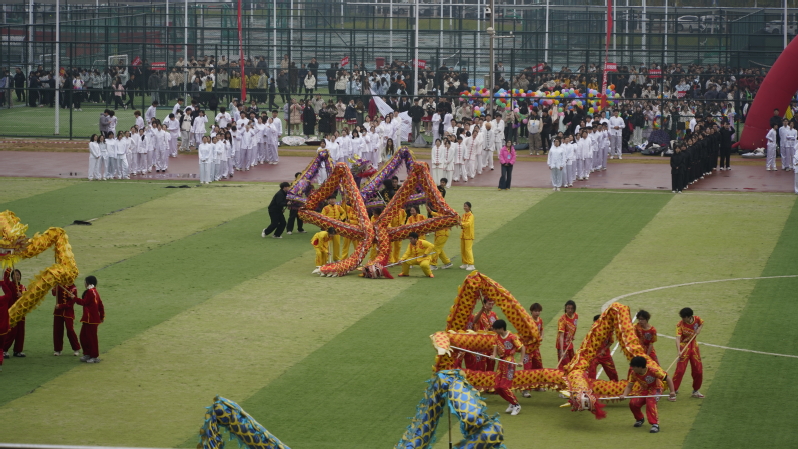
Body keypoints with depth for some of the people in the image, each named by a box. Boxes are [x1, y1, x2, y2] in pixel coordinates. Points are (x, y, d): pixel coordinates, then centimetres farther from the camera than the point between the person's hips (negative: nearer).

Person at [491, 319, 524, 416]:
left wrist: (521, 361, -17)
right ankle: (512, 404, 21)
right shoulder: (498, 336, 4)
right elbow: (495, 345, 1)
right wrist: (494, 355, -20)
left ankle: (516, 405, 5)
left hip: (509, 362, -8)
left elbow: (523, 348, -12)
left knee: (505, 387, -11)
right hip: (501, 362, 8)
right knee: (498, 387, 5)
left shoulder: (512, 337, -16)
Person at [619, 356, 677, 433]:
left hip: (655, 389, -5)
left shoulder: (653, 371, -30)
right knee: (633, 403, -17)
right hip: (643, 390, 5)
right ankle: (639, 419, 16)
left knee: (650, 401, -37)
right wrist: (624, 395, -29)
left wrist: (672, 392, -30)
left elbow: (668, 379, -22)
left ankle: (655, 424, -34)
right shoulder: (634, 373, -15)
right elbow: (629, 386, -9)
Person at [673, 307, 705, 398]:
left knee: (698, 369, 8)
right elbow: (678, 338, -32)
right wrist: (679, 351, -45)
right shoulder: (680, 324, -21)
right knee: (680, 369, -12)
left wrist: (699, 329, -5)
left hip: (694, 345, 5)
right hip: (684, 346, -5)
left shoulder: (697, 319, -9)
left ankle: (696, 391, 24)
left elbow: (702, 323, 17)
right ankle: (673, 390, -6)